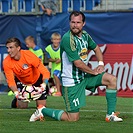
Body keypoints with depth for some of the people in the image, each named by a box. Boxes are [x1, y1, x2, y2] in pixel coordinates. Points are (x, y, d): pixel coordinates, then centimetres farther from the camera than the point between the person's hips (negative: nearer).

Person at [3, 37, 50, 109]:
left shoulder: (29, 55, -33)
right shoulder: (6, 62, -27)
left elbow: (45, 72, -31)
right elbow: (11, 81, -25)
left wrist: (44, 84, -50)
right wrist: (16, 93, -45)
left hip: (37, 79, -1)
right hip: (21, 81, 1)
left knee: (42, 105, -4)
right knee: (22, 106, -10)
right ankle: (15, 100, 24)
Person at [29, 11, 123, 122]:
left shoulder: (85, 35, 3)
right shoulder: (67, 39, -22)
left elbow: (96, 48, 24)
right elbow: (78, 63, -23)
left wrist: (101, 63, 7)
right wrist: (93, 72, -8)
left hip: (84, 76, 8)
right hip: (71, 81, -8)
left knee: (112, 79, -6)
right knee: (73, 118, -7)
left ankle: (110, 115, 1)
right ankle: (42, 111, 13)